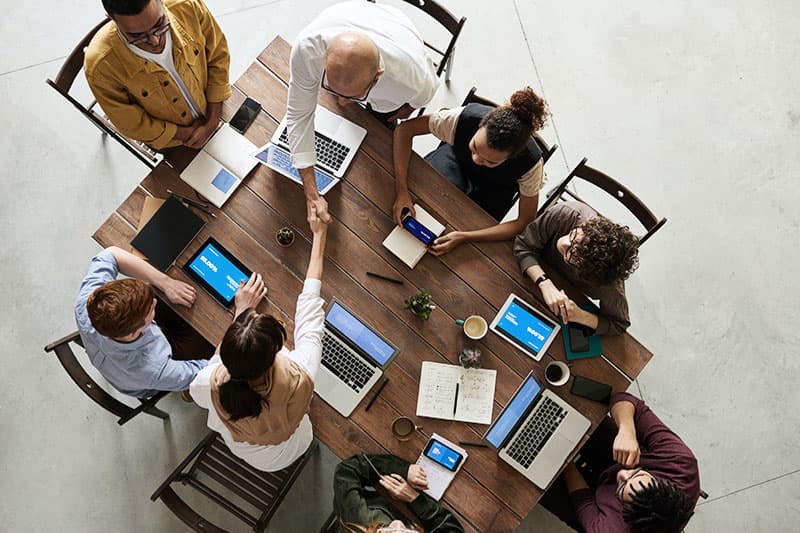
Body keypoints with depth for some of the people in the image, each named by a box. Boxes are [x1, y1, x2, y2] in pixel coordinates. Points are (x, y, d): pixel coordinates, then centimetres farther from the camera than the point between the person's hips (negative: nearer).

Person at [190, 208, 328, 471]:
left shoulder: (212, 385, -41)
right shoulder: (299, 378, -45)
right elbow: (309, 306, -29)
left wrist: (241, 312, -12)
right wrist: (319, 235, -16)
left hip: (237, 448, 1)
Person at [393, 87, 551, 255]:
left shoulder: (530, 162, -40)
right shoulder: (465, 117, -40)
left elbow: (526, 222, -30)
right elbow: (405, 129, -30)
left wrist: (464, 237, -40)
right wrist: (401, 190, -40)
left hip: (495, 189, -1)